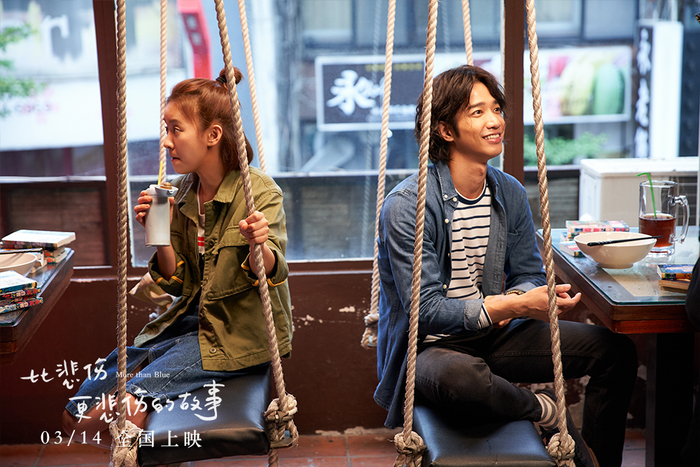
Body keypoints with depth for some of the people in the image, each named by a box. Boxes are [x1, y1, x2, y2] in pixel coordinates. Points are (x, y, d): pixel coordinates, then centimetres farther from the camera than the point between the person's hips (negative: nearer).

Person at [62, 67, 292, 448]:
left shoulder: (259, 192, -13)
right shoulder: (182, 193, 5)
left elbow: (268, 273, -18)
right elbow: (180, 284, 7)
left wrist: (259, 245, -40)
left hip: (237, 335, -7)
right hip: (191, 319, 7)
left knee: (123, 409, -23)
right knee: (76, 418, 0)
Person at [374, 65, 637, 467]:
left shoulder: (510, 193, 3)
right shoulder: (406, 206, -18)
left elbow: (529, 274, 11)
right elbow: (426, 311, -21)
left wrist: (517, 298, -15)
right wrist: (514, 306, -29)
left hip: (493, 334, 7)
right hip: (430, 346, -6)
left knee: (616, 349, -4)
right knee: (461, 376, -43)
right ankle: (540, 410, -10)